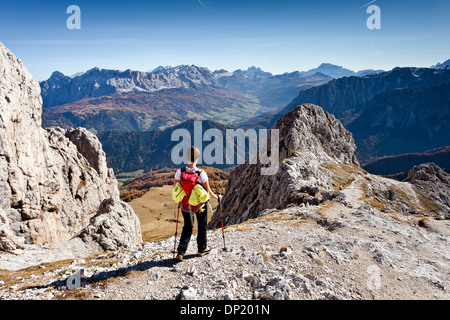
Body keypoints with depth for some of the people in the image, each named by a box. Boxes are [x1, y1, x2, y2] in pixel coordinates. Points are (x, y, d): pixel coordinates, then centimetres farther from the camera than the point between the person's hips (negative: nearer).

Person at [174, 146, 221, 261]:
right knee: (202, 226, 23)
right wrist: (216, 197, 5)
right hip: (200, 205, -2)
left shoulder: (180, 172, -13)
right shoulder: (201, 173, -21)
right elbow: (208, 191, -15)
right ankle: (202, 249, 39)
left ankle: (180, 252, 13)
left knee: (187, 228, 22)